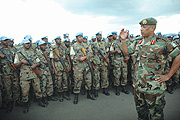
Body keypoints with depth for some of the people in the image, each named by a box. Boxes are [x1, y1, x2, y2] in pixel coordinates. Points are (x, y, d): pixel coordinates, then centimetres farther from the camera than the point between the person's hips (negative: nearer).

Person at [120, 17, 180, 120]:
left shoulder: (163, 42, -10)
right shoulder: (137, 43, 7)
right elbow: (126, 52, 15)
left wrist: (168, 75, -9)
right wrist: (123, 40, 2)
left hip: (154, 88, -5)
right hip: (138, 86, 6)